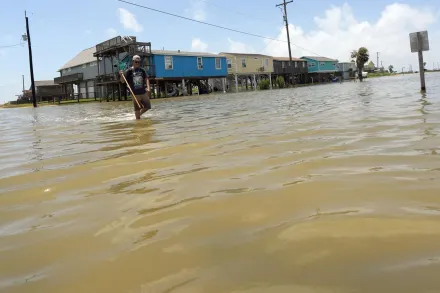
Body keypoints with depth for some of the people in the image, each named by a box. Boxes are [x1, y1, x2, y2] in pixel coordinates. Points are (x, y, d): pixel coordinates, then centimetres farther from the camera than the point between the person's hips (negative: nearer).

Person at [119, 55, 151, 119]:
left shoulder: (142, 70, 5)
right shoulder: (129, 71, -5)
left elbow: (146, 79, 4)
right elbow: (122, 81, -5)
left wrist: (148, 88, -11)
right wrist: (121, 75, -26)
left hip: (144, 92, 4)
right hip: (135, 93, -4)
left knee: (147, 107, 10)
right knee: (137, 109, 3)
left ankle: (140, 114, 34)